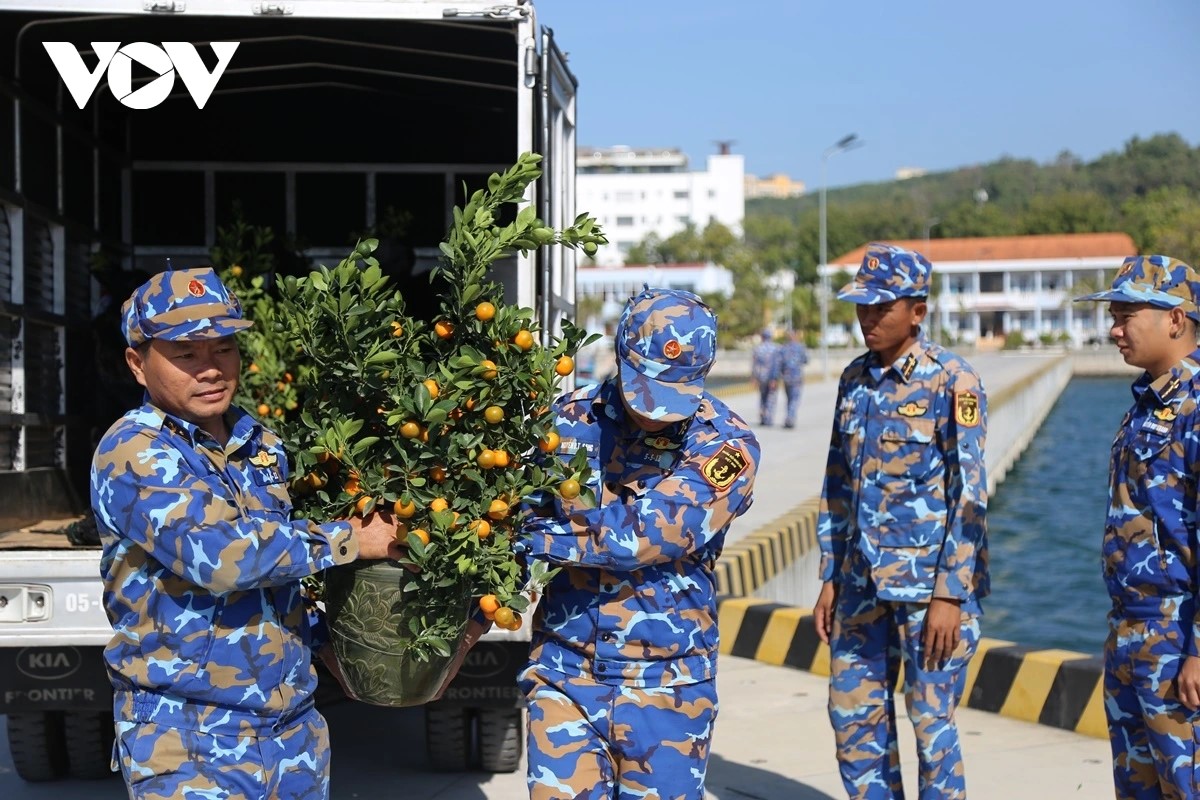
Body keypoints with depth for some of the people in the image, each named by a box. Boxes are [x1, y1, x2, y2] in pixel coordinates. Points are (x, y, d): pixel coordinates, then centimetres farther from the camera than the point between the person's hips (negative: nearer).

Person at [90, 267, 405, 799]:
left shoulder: (263, 446, 9)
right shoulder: (132, 454, -14)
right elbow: (216, 554, -27)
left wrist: (321, 640, 16)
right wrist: (348, 540, -18)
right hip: (189, 743, -6)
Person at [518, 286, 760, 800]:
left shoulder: (726, 445, -10)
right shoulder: (572, 418, -1)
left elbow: (654, 530, -22)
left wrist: (546, 539, -22)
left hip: (664, 680, -1)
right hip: (565, 666, 2)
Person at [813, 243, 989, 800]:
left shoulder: (951, 383, -10)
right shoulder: (855, 379, 9)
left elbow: (968, 497, -12)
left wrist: (950, 595, -16)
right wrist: (830, 579, 11)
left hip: (930, 580, -6)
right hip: (865, 581, 6)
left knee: (931, 720, 0)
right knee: (853, 713, 10)